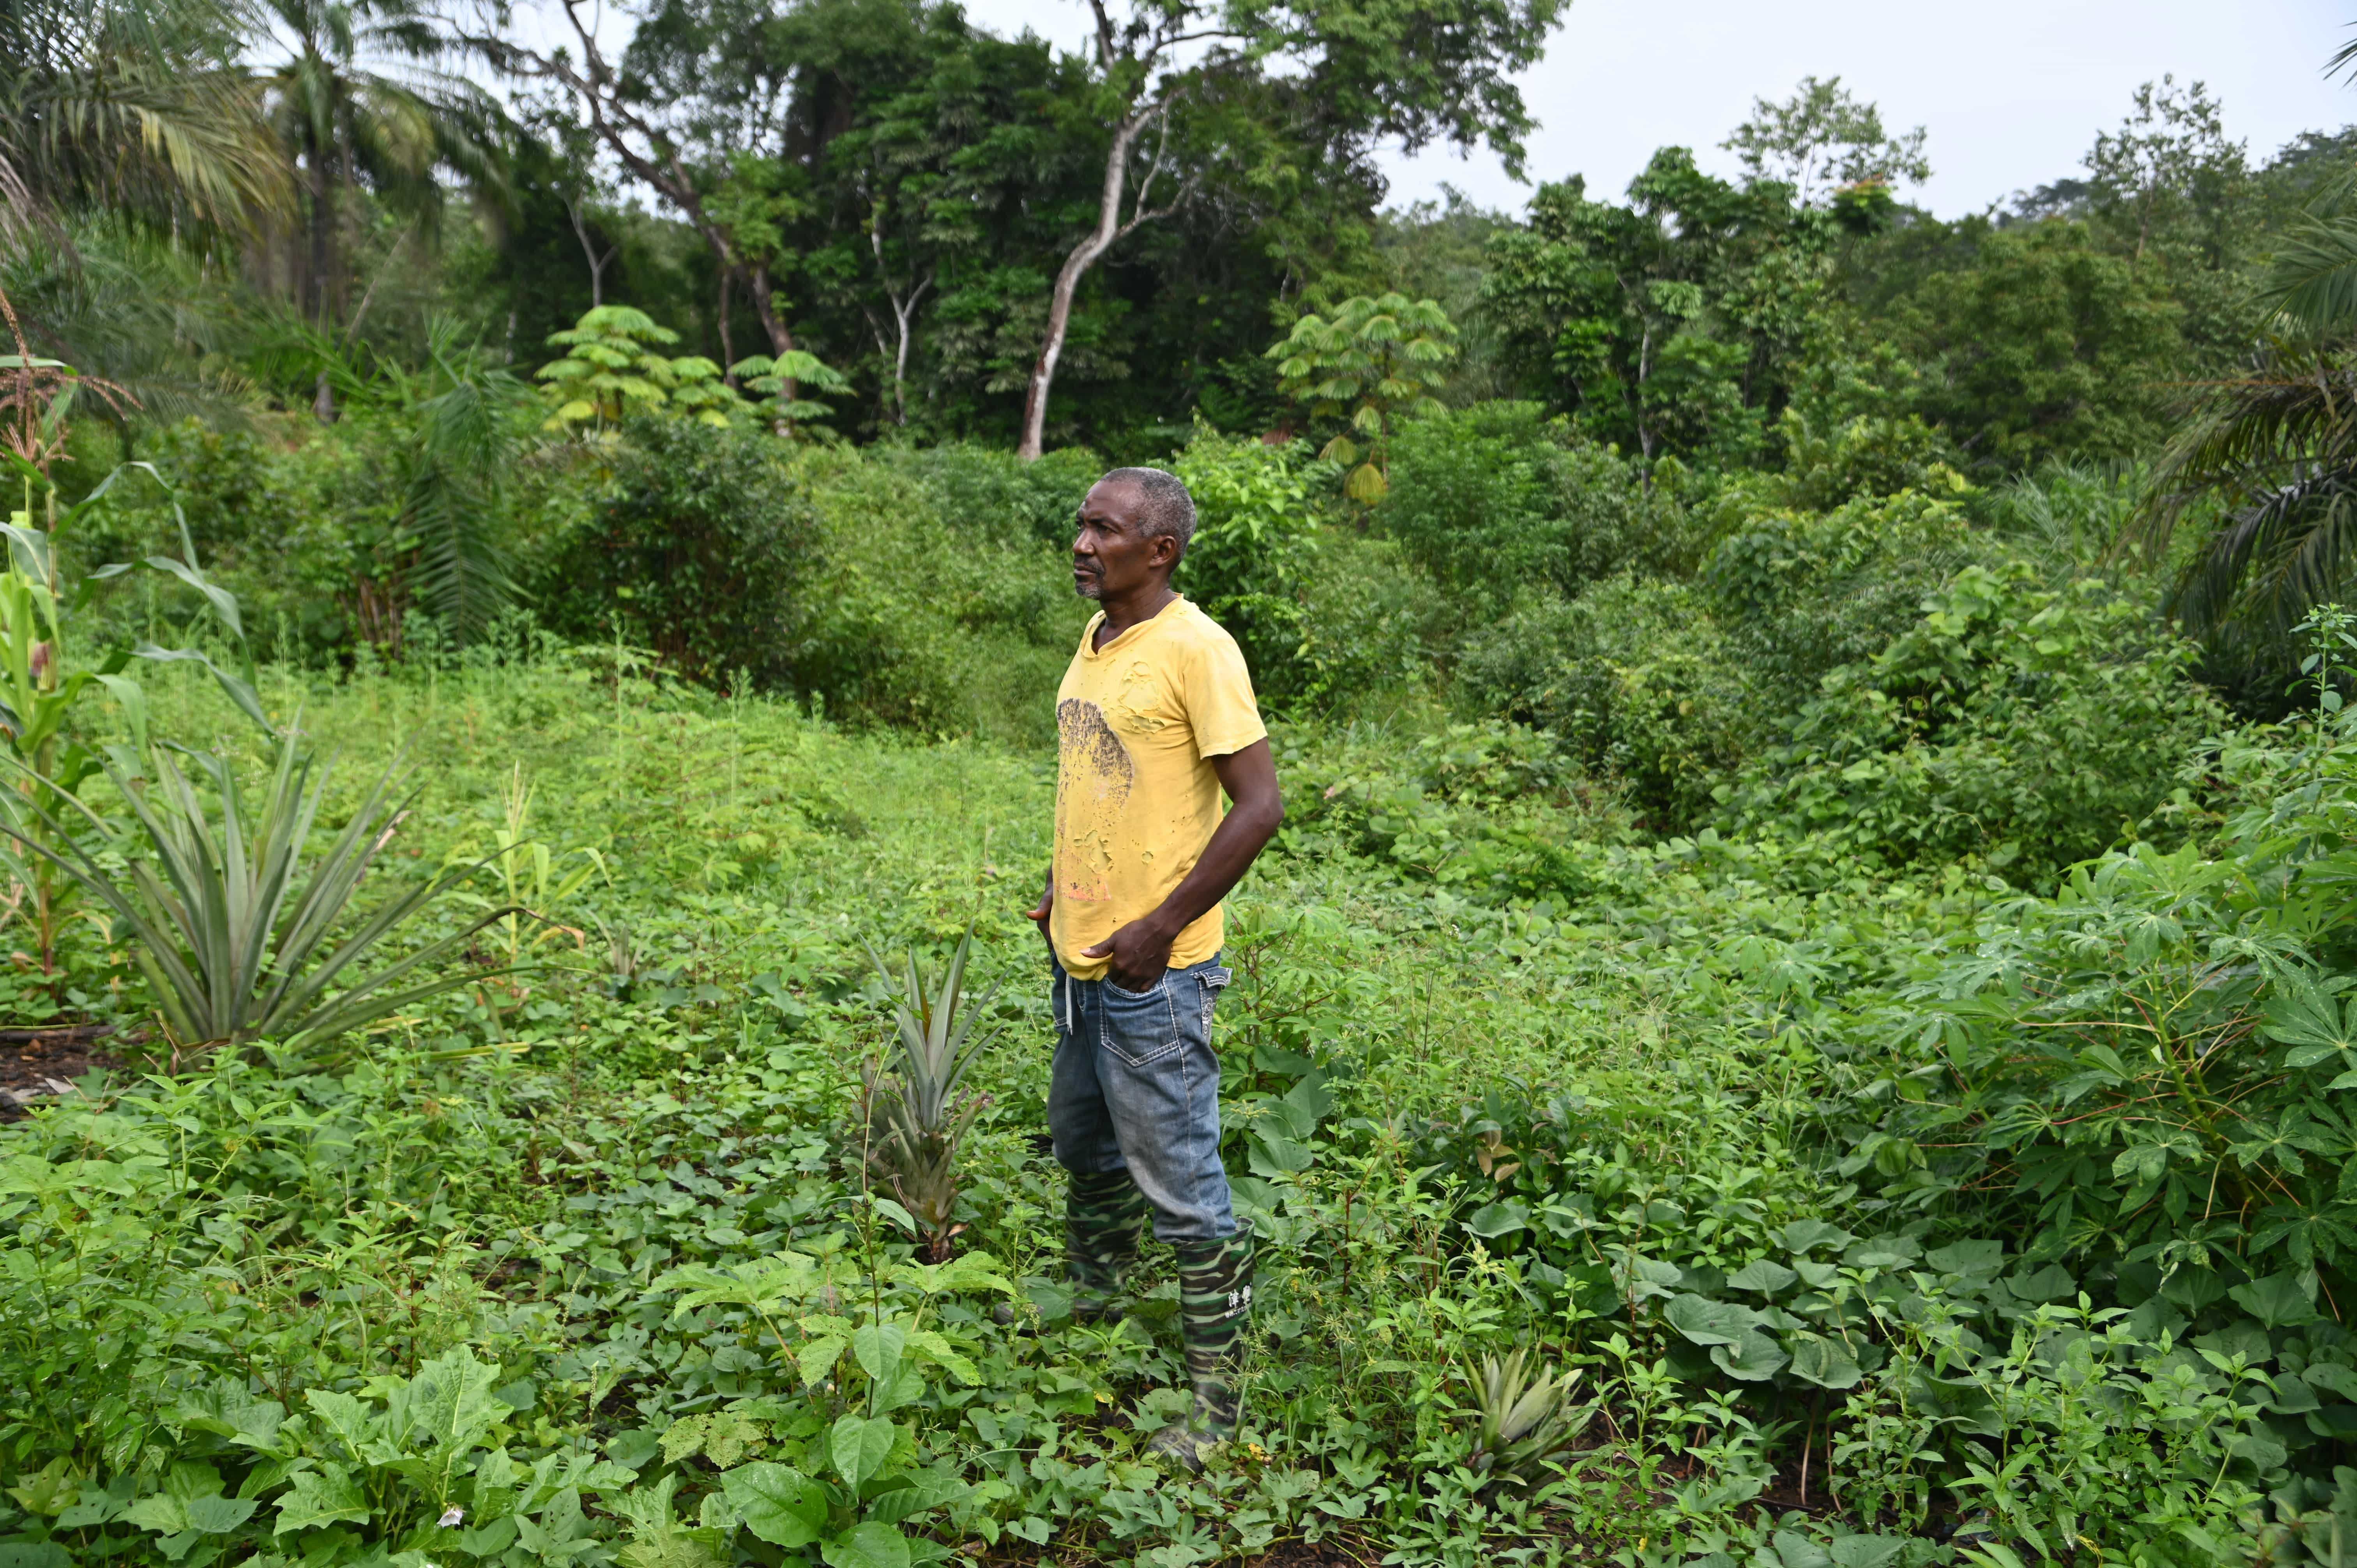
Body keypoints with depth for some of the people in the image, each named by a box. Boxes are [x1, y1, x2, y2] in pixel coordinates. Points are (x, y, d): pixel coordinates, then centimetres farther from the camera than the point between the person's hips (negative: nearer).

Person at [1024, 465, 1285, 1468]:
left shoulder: (1196, 650, -16)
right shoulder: (1095, 645, 10)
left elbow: (1260, 806, -19)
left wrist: (1161, 926, -19)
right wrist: (1061, 888, 12)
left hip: (1153, 971, -8)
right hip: (1079, 954, 9)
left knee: (1179, 1185, 0)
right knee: (1085, 1149, 23)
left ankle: (1214, 1403, 15)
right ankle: (1090, 1313, 44)